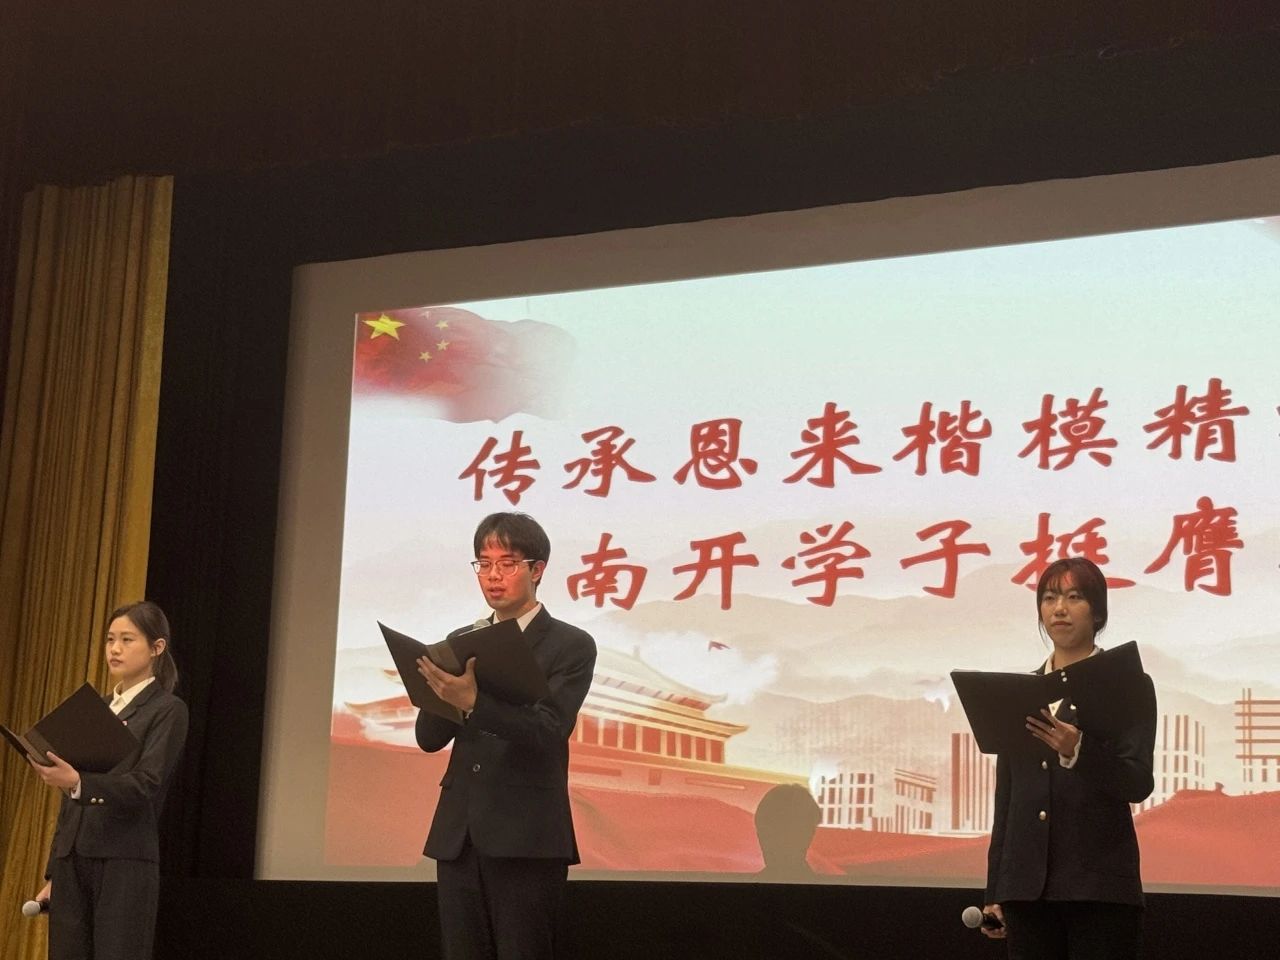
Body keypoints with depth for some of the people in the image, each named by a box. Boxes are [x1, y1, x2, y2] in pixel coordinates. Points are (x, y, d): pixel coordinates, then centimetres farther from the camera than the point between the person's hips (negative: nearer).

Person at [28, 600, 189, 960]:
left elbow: (145, 786, -16)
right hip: (72, 861, 7)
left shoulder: (167, 710, -4)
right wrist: (52, 874, 16)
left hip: (124, 862, -7)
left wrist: (78, 781, -32)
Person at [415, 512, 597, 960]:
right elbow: (429, 737, 7)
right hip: (458, 835, 5)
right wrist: (446, 689, -14)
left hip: (526, 838, -5)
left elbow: (548, 731, -15)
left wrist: (473, 701, -30)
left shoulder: (571, 646, 0)